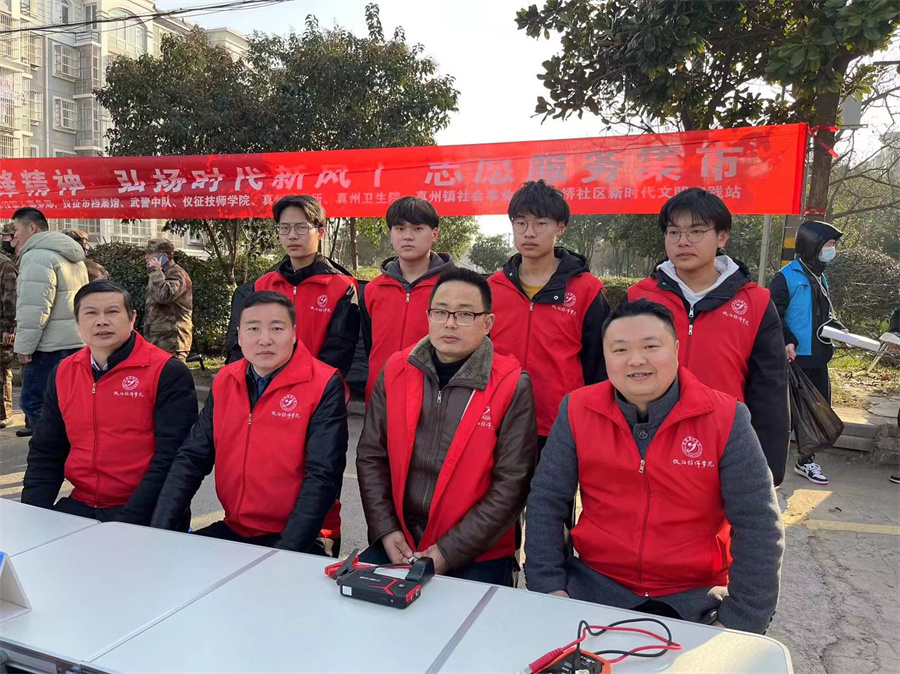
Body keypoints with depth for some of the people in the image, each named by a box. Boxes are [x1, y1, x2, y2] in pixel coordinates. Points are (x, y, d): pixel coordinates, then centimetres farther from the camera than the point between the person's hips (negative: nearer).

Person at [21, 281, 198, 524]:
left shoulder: (168, 373, -10)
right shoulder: (62, 374, 9)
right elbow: (45, 453, 14)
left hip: (144, 514, -5)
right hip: (79, 507, 5)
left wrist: (127, 523, -20)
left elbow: (171, 457, -15)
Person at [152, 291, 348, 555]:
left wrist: (285, 552, -25)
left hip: (298, 540, -6)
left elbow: (322, 477, -18)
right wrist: (159, 530, -7)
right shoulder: (224, 381, 5)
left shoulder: (324, 386, -13)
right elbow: (192, 458, 5)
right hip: (232, 530, 6)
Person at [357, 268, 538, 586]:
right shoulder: (395, 370, 1)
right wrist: (386, 530, -5)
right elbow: (370, 456, 5)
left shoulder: (512, 387, -10)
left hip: (476, 555, -3)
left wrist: (448, 553, -13)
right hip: (396, 544, 3)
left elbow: (511, 485, -11)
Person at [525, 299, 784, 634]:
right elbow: (545, 504, -1)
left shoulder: (726, 418, -9)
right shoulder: (577, 411, -5)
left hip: (696, 597, 0)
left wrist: (739, 624, -9)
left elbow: (757, 527, -6)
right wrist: (550, 586, -9)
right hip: (593, 584, 0)